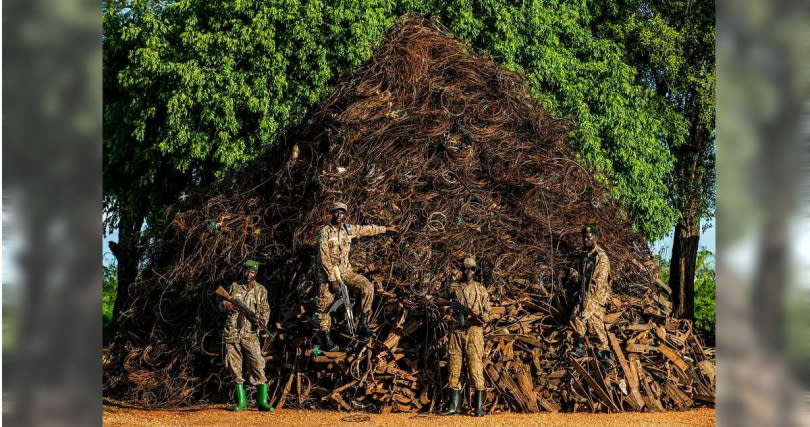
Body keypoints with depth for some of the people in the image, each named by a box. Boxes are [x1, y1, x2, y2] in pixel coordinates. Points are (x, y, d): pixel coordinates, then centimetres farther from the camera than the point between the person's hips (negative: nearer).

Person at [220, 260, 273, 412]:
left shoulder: (260, 290, 4)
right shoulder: (234, 286, 8)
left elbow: (265, 309, 4)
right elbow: (221, 304, 13)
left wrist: (262, 320, -18)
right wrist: (227, 305, -11)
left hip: (250, 334, -2)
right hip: (231, 333, 2)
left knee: (257, 365, -10)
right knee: (234, 367, 3)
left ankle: (262, 401, -7)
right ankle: (241, 402, 11)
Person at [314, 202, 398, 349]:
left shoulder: (348, 229, 4)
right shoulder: (325, 232, -13)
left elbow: (367, 230, 20)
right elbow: (324, 258, -17)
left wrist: (386, 229, 27)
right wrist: (333, 280, -20)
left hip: (345, 271, 4)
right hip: (328, 272, -4)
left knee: (367, 287, -16)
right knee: (325, 305, -8)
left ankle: (363, 325, -10)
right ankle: (325, 337, 8)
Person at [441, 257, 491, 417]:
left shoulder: (481, 289, 5)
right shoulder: (453, 288, 12)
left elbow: (488, 313, 3)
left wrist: (481, 318, -17)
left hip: (474, 330, -3)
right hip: (456, 331, 3)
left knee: (475, 367, -10)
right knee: (454, 368, 3)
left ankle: (479, 407, -10)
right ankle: (453, 406, 9)